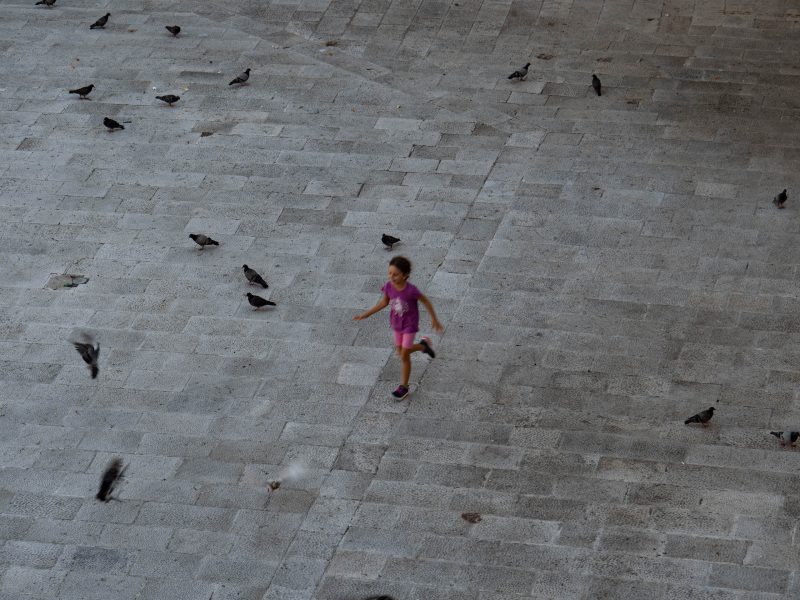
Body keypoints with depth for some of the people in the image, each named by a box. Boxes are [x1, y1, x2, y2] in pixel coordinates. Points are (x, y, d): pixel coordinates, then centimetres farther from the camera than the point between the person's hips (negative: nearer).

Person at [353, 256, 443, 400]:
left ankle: (404, 387, 21)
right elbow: (383, 303, -1)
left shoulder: (411, 290, -32)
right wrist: (364, 315, -1)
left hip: (410, 325, -5)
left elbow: (426, 302, -17)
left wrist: (434, 320, -8)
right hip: (397, 324, 5)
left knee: (404, 356, 2)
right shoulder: (389, 286, -18)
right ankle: (423, 345, 46)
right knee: (401, 353, 19)